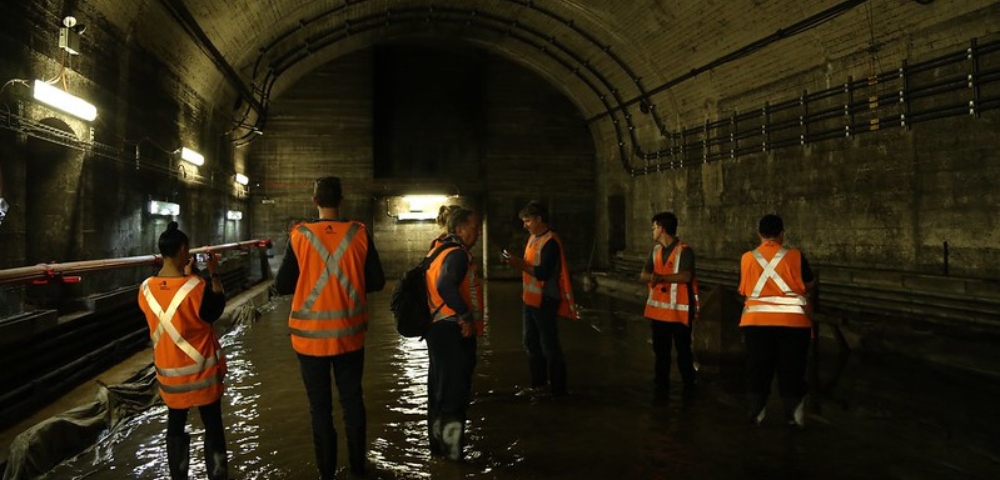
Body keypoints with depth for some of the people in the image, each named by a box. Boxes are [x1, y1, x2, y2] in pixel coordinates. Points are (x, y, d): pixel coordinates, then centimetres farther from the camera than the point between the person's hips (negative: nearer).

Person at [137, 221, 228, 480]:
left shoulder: (146, 289, -8)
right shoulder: (197, 287, -23)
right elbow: (216, 311, -5)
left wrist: (185, 276, 12)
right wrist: (214, 275, -2)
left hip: (168, 372, 4)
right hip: (201, 369, -4)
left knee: (175, 425, 19)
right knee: (213, 426, 10)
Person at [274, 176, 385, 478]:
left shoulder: (300, 236, -9)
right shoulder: (359, 234, -6)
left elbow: (281, 286, -5)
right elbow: (377, 282, -1)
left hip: (311, 335, -1)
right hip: (350, 334, 1)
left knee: (320, 404, 10)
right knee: (352, 399, 16)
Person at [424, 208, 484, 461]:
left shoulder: (439, 250, 15)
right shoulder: (457, 254, -17)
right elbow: (446, 286, -33)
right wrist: (466, 316, -26)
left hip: (437, 328, 10)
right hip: (453, 332, -10)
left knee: (439, 389, 18)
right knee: (456, 390, -1)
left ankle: (438, 443, 31)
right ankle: (452, 449, 6)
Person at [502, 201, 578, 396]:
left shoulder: (550, 242, -18)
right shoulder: (533, 238, 11)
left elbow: (543, 273, -25)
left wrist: (519, 264, -24)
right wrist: (515, 262, -1)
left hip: (545, 301, -10)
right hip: (530, 298, 10)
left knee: (549, 345, -3)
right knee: (531, 343, 17)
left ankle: (557, 388, 7)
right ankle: (538, 383, 30)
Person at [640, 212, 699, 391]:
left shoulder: (684, 251, -11)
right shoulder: (656, 250, 12)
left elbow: (686, 276, -24)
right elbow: (644, 275, 6)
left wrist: (662, 277, -26)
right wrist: (651, 277, -16)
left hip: (679, 311, -6)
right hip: (658, 310, 7)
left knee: (683, 350, 3)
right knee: (660, 351, 14)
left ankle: (689, 385, 16)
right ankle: (661, 384, 25)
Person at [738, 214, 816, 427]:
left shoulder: (747, 258, -2)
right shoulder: (795, 256, -7)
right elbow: (809, 284, 3)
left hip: (756, 321, 2)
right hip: (792, 322, -1)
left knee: (757, 370, 11)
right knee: (792, 371, 10)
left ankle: (755, 415, 18)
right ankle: (794, 418, 16)